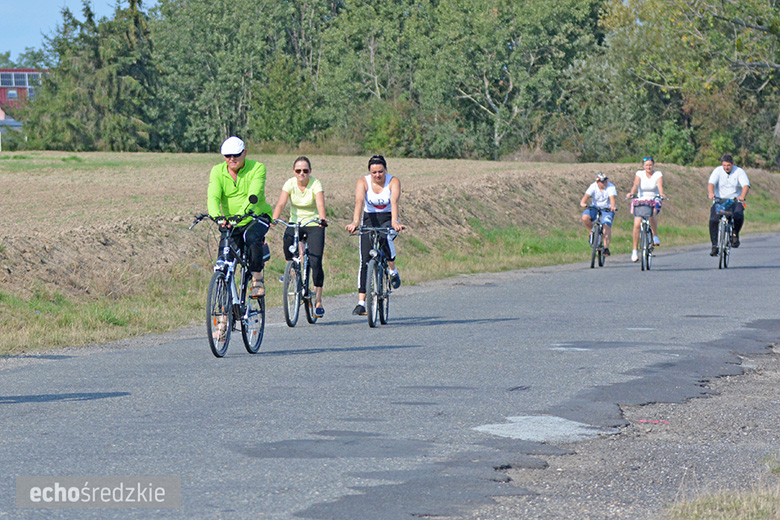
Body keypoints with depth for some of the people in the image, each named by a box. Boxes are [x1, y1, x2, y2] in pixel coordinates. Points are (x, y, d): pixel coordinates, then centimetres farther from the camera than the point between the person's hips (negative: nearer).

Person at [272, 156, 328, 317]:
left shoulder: (316, 184, -13)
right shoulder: (290, 183, -7)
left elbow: (320, 204, -28)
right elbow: (281, 203, -19)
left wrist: (322, 219, -48)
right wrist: (273, 219, -37)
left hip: (314, 225, -3)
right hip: (295, 223, 3)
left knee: (315, 262, -13)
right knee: (287, 239, -28)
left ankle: (318, 301, -4)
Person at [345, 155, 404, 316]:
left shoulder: (393, 181, -12)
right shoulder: (363, 182, -11)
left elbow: (394, 202, -27)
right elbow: (359, 202, -27)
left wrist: (394, 222, -44)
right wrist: (355, 221, -44)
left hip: (387, 220, -1)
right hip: (369, 220, 1)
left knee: (385, 238, -37)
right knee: (365, 261, -9)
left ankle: (392, 270, -12)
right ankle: (361, 302, -8)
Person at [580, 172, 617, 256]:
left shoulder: (611, 187, -15)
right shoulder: (593, 187, -11)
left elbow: (612, 198, -30)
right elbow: (586, 196, -24)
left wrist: (613, 206, -52)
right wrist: (583, 203, -46)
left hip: (607, 209, -2)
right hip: (595, 207, 2)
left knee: (607, 225, -24)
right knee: (585, 217, -25)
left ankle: (606, 247, -25)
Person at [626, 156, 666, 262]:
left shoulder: (658, 175, -1)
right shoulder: (639, 174, 0)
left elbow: (660, 186, -19)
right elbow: (636, 185, -17)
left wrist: (661, 194, -40)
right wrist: (631, 193, -37)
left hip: (654, 201, -1)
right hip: (640, 201, 1)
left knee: (651, 215, -35)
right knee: (637, 224, -15)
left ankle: (655, 236, -13)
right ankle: (635, 250, -4)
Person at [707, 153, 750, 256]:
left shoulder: (739, 172, -4)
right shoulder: (717, 171, -2)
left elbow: (746, 185, -17)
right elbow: (711, 183, -16)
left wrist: (742, 196, -38)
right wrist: (711, 193, -39)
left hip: (735, 201, -1)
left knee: (739, 217, -31)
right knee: (713, 220, -23)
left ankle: (735, 234, -1)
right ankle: (715, 245, -10)